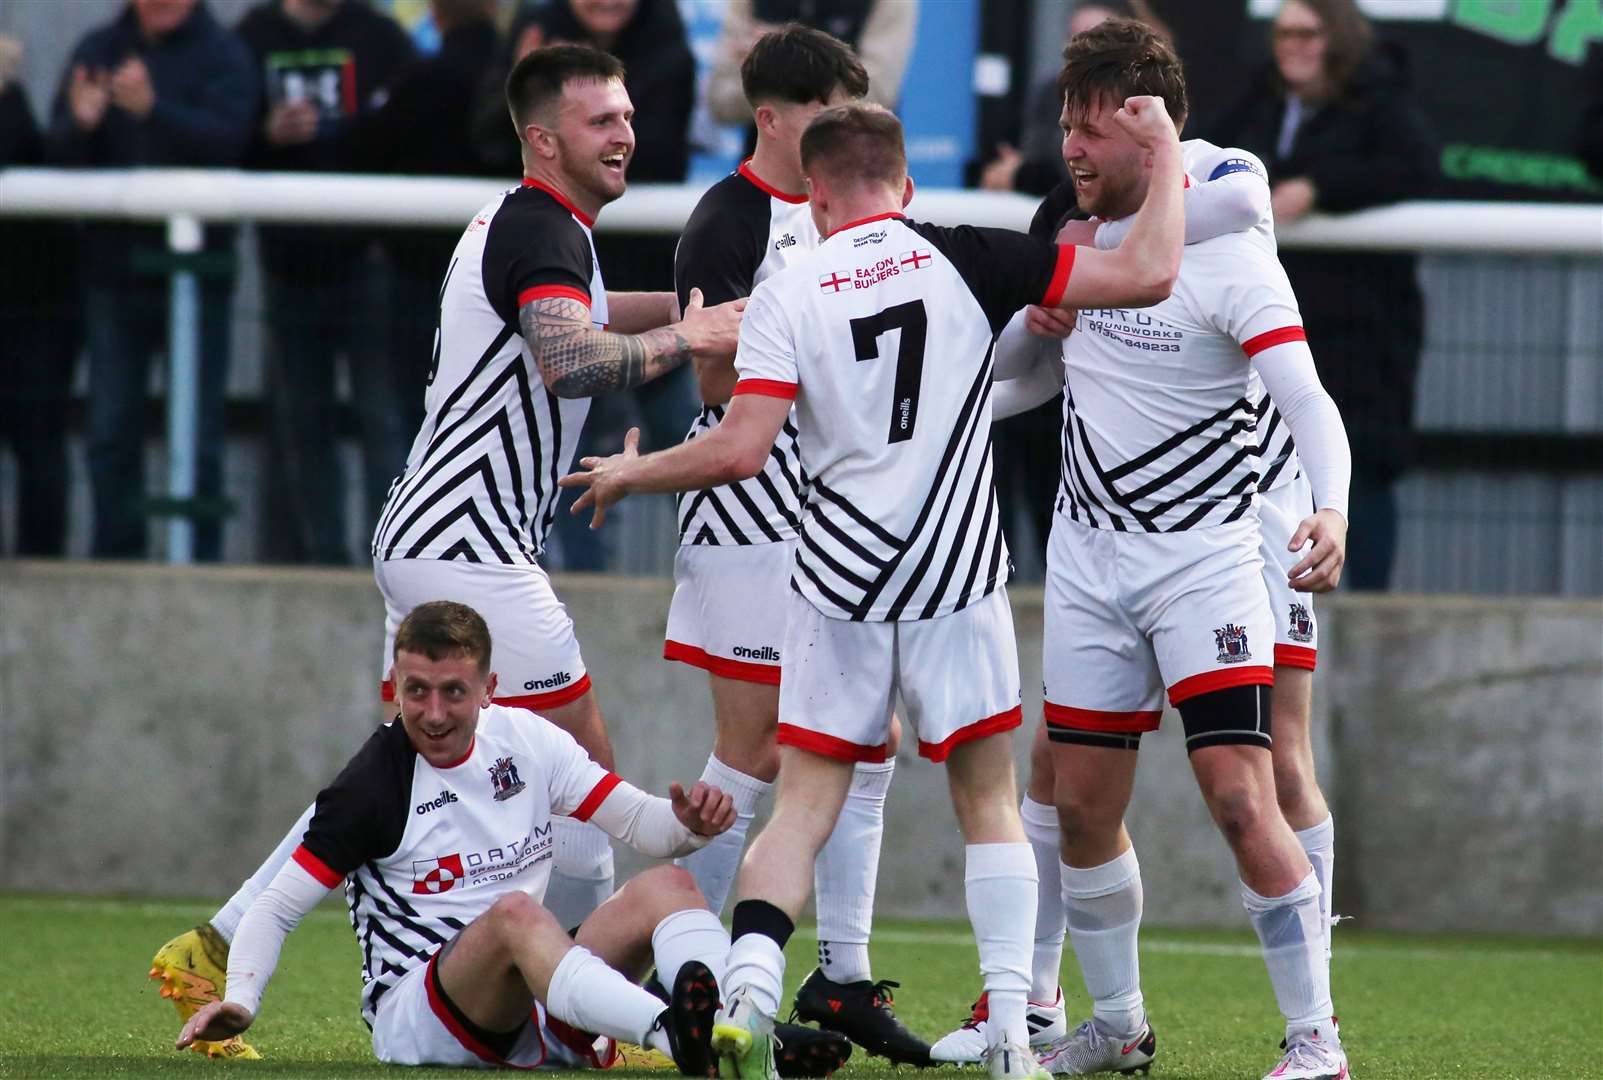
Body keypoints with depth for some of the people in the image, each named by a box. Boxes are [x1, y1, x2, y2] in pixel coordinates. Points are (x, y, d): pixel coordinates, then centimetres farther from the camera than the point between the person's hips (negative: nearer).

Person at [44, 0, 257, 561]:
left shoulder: (222, 55, -3)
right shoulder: (97, 50, 7)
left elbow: (227, 140, -19)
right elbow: (57, 154, 3)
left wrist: (153, 109, -33)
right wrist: (80, 124, -20)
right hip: (112, 265, 4)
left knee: (198, 431, 0)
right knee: (111, 429, 8)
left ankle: (200, 559, 5)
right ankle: (115, 554, 15)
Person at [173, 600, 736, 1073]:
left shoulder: (523, 738, 8)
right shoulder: (371, 787, -5)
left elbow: (639, 821, 11)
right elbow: (276, 907, -3)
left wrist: (689, 823, -12)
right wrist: (240, 1002, -20)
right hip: (413, 1019, -6)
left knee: (664, 887, -14)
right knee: (515, 915, -36)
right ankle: (669, 1033, -61)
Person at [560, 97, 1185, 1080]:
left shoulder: (787, 295, -2)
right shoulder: (968, 261, -2)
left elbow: (739, 451, -10)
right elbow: (1148, 274, -5)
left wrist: (634, 474, 8)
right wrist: (1166, 154, 9)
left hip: (840, 580, 0)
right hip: (958, 579, 0)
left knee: (804, 806, 6)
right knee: (989, 803, 10)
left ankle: (748, 996, -14)